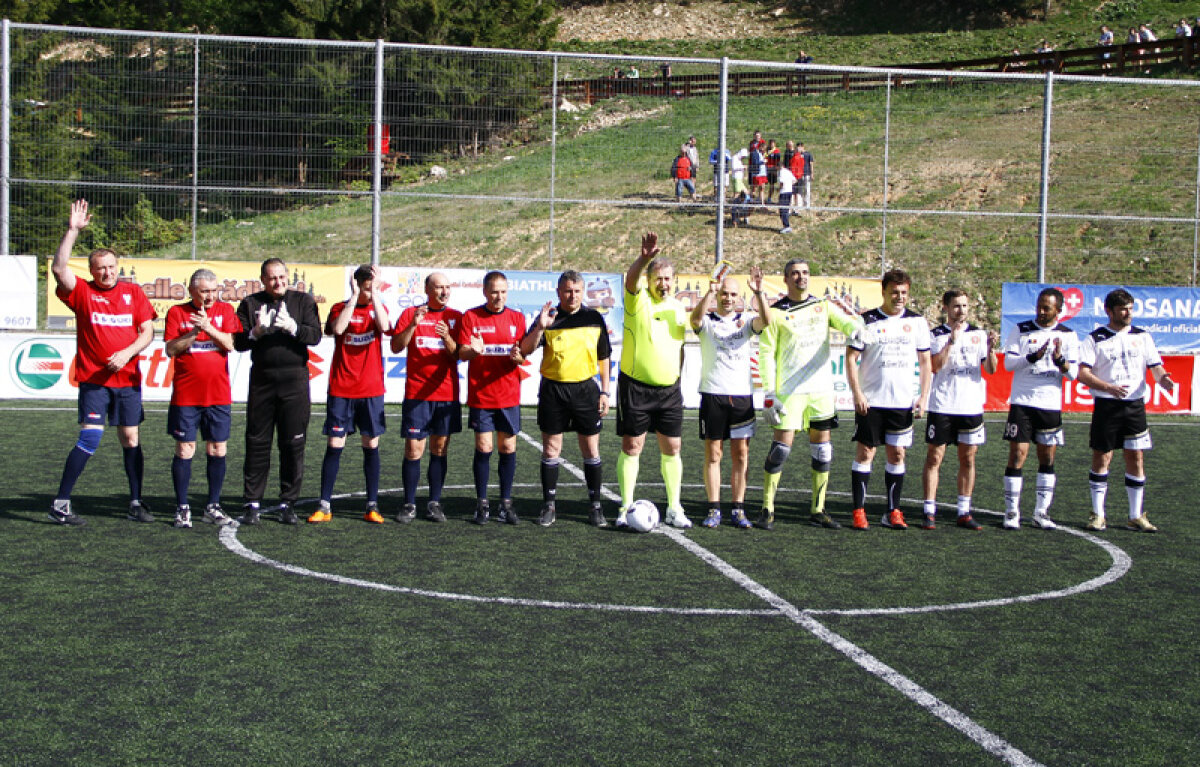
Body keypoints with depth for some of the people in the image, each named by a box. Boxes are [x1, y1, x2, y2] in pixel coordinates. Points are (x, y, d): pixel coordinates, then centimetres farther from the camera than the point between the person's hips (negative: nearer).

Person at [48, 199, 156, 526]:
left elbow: (147, 331, 5)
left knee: (131, 440, 8)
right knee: (90, 438, -11)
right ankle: (59, 504, -4)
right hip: (93, 380, -3)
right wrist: (72, 231, -18)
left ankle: (136, 502, 18)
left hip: (128, 379, 3)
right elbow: (58, 268, -16)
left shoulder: (133, 292, 7)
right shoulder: (82, 292, 1)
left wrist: (127, 353, -11)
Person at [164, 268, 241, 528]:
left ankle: (213, 507, 14)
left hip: (219, 394, 2)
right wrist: (193, 333, -16)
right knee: (184, 450, -1)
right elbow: (171, 350, -5)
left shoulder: (225, 310, 7)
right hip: (185, 396, -2)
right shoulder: (177, 312, 2)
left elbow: (229, 344, -5)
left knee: (217, 450, 4)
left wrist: (208, 327, -18)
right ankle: (182, 508, 8)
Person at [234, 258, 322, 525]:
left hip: (294, 380, 0)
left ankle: (288, 503, 9)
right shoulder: (250, 303, 9)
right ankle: (252, 503, 8)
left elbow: (315, 335, -4)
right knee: (257, 442, 1)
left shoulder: (303, 301, 8)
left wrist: (292, 326, -21)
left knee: (293, 443, 1)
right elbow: (239, 343, 2)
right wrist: (256, 331, -17)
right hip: (261, 380, 0)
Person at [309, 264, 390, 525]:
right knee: (334, 445, -2)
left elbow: (384, 326, -16)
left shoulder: (378, 308, 7)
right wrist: (354, 296, -14)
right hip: (341, 389, -1)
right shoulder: (341, 308, 3)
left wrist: (374, 294, -15)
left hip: (371, 390, 1)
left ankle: (372, 506, 13)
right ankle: (324, 506, 4)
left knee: (371, 445, 5)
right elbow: (338, 328, -19)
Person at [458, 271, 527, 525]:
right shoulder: (471, 317, 2)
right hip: (480, 394, -2)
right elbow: (462, 352, -4)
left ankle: (506, 502, 12)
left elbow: (523, 355, 6)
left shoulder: (517, 318, 8)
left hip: (509, 394, 2)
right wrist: (473, 350, -27)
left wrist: (518, 356, -17)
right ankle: (482, 504, 8)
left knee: (508, 448, 3)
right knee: (483, 448, -2)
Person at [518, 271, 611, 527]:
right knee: (551, 449, 3)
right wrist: (540, 328, -27)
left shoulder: (594, 319, 5)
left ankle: (596, 506, 12)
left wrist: (604, 392, 8)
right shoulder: (549, 319, -1)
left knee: (591, 449, 3)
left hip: (585, 388, 1)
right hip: (553, 389, -1)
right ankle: (549, 506, 12)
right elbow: (525, 350, -11)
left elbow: (603, 358, 12)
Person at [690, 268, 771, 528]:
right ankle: (714, 509, 6)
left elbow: (765, 321, -12)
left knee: (741, 454, 3)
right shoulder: (707, 320, 5)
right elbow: (695, 318, -19)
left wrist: (758, 293, -27)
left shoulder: (746, 320, 10)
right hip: (713, 394, -2)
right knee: (713, 453, 1)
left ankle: (738, 509, 10)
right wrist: (710, 292, -34)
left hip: (742, 394, 2)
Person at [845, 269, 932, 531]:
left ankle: (893, 512, 13)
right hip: (870, 401, -3)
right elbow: (851, 358, -2)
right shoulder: (867, 321, -2)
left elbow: (925, 361, 13)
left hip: (903, 402, 3)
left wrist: (923, 397, 4)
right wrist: (857, 394, -11)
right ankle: (858, 511, 2)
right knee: (865, 453, -3)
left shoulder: (917, 322, 7)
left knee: (897, 455, 5)